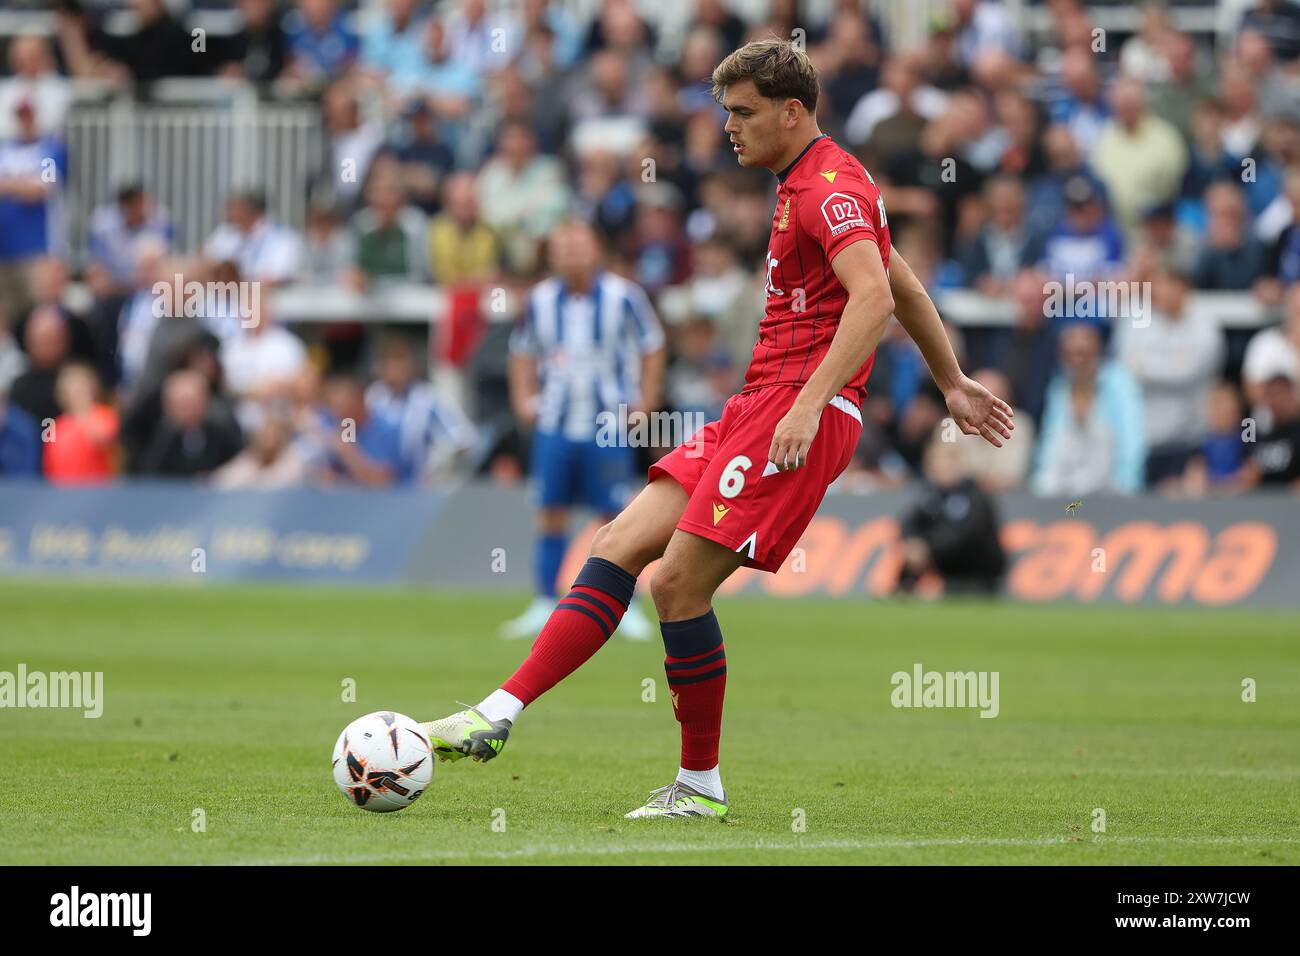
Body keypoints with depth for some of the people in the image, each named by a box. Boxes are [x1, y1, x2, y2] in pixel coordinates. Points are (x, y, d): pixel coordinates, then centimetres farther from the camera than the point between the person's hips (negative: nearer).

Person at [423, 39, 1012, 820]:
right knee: (620, 545, 1)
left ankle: (701, 786, -1)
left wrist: (809, 403, -31)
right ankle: (499, 715, -4)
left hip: (797, 417, -10)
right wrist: (953, 385, 38)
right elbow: (905, 287, 31)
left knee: (679, 580, -13)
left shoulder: (828, 186, -11)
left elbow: (873, 298, -26)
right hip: (757, 408, 10)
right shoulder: (810, 185, 22)